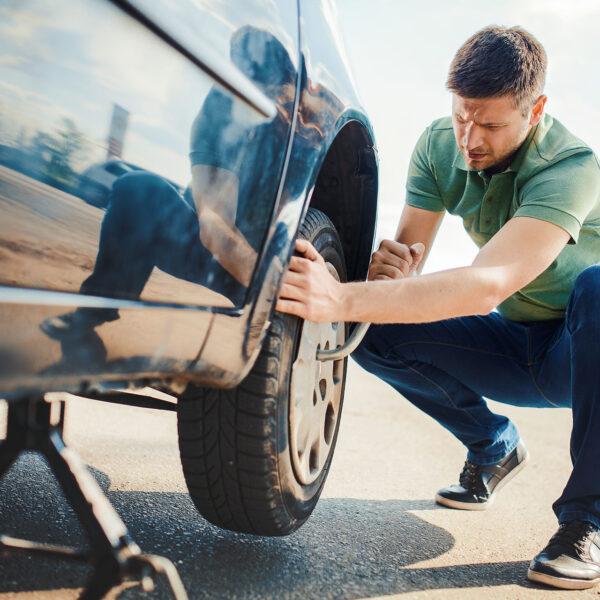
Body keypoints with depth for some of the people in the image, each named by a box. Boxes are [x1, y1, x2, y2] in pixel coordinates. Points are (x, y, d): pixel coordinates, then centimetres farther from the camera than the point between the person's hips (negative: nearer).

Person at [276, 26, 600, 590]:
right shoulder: (439, 146, -11)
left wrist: (343, 299, -55)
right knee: (373, 330, -15)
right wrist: (387, 268, -36)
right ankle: (493, 448, 9)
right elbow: (408, 254, -10)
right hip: (514, 344, 5)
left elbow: (488, 285, -45)